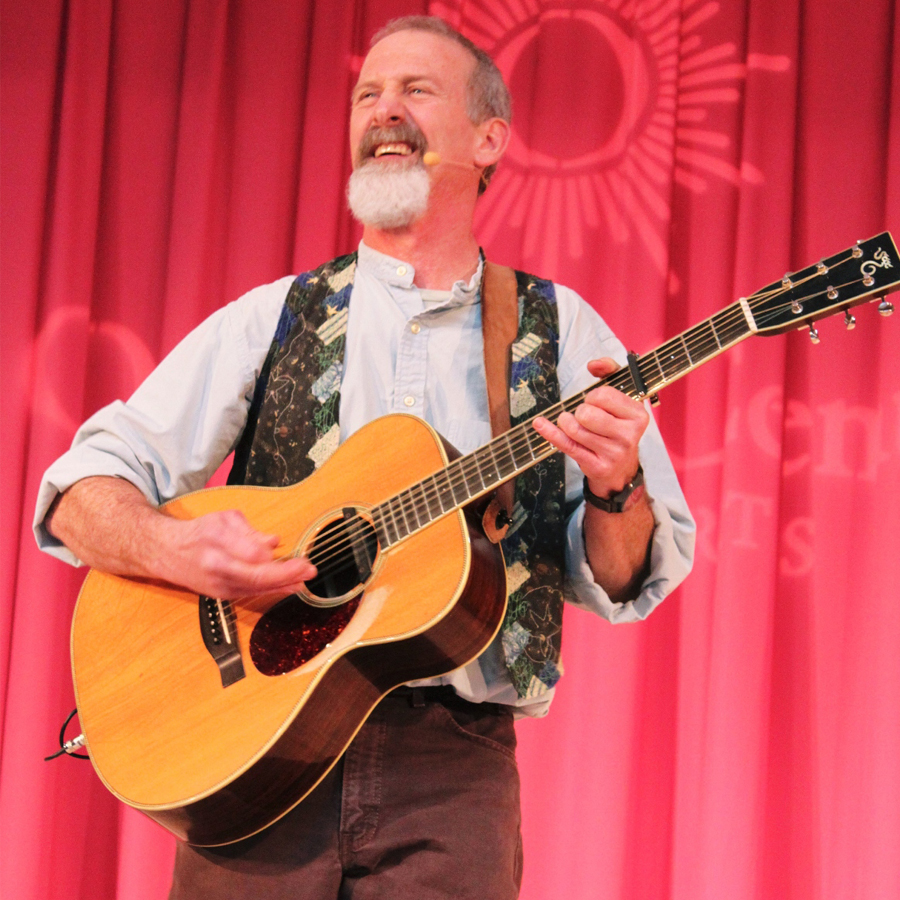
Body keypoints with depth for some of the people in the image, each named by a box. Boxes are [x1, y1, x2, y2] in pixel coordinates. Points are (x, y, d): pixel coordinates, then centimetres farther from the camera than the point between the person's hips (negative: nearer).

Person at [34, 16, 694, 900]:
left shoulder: (560, 330, 9)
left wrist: (617, 490, -16)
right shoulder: (271, 319, 10)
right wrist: (173, 550, -16)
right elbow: (80, 490, 5)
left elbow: (626, 579, 6)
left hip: (451, 769, 0)